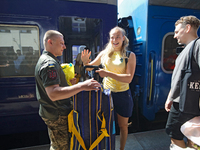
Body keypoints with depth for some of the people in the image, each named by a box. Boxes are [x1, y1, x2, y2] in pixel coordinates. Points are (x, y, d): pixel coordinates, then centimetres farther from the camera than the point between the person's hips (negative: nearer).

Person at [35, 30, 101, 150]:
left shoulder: (45, 60, 13)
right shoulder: (49, 63, -23)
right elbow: (53, 94, -36)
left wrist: (69, 83, 7)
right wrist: (82, 86, -41)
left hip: (53, 112, 10)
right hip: (57, 115, -10)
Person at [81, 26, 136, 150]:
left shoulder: (130, 55, -7)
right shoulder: (105, 53, 0)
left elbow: (129, 78, -18)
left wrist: (108, 73, -28)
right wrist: (85, 62, -13)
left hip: (122, 94, -1)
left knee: (123, 125, 18)